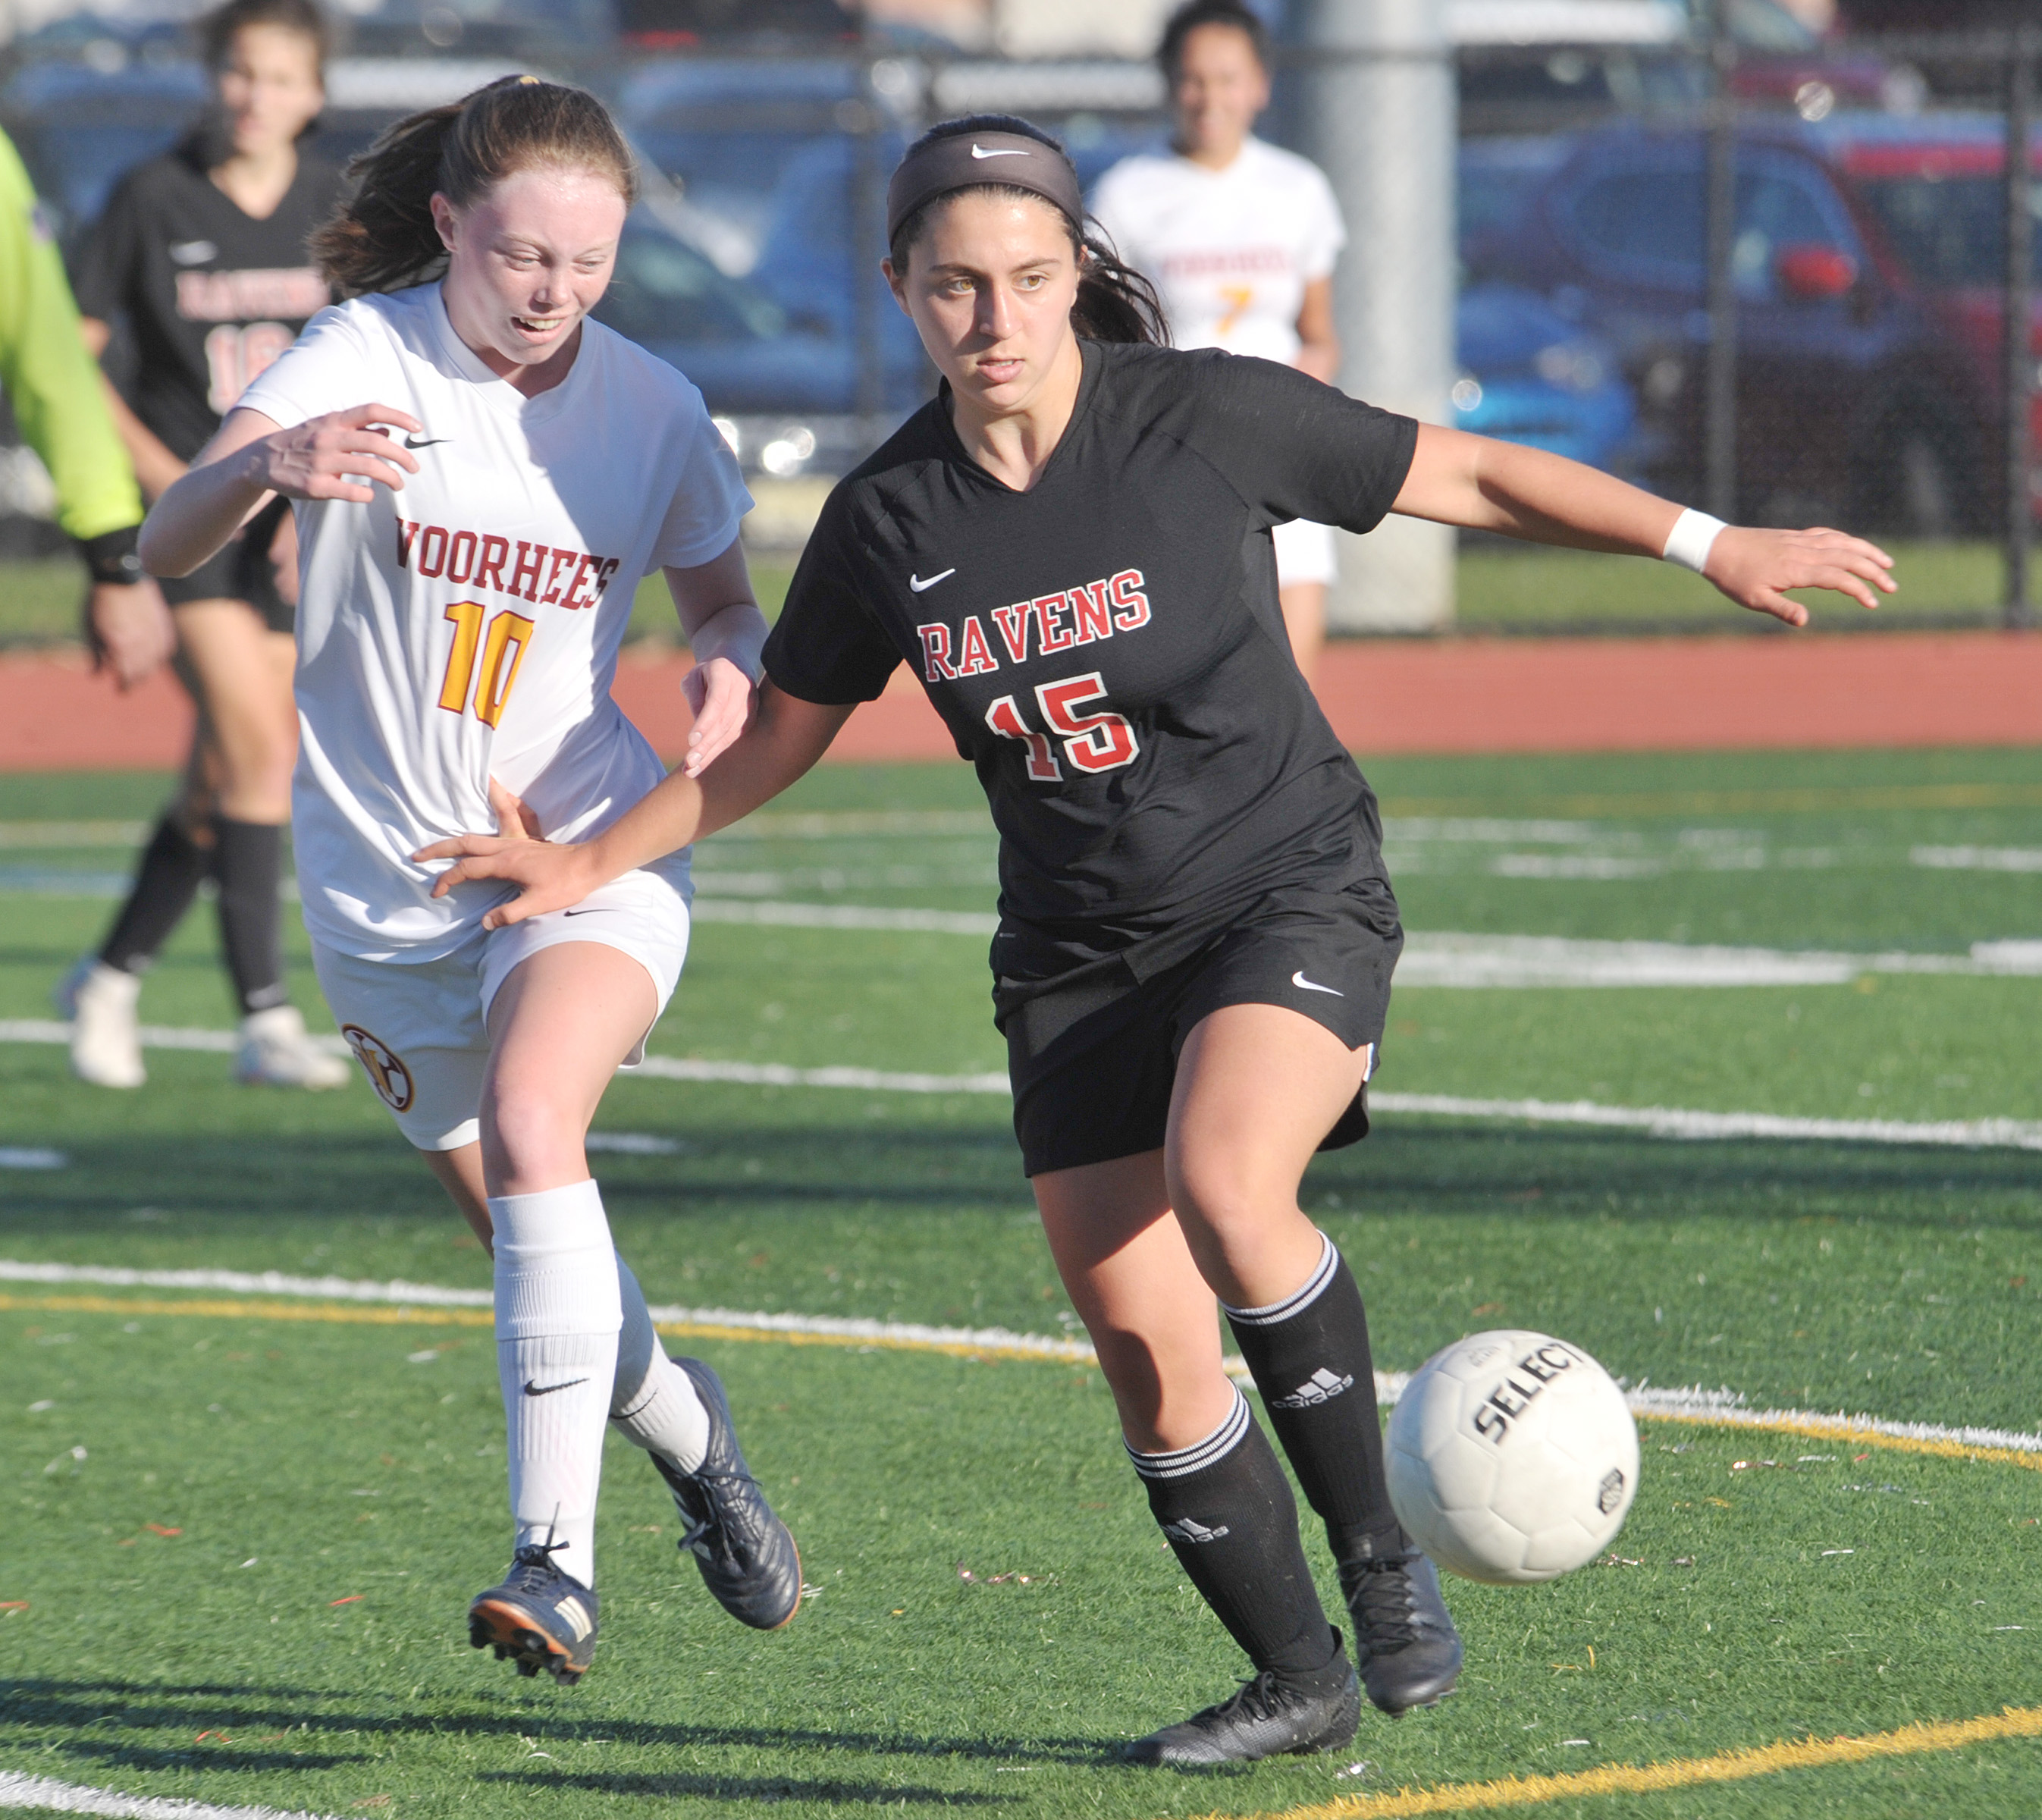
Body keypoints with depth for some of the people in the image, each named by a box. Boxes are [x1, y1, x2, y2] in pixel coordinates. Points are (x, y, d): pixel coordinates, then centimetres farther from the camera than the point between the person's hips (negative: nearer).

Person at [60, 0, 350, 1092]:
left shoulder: (338, 212, 4)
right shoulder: (152, 200, -4)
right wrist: (158, 472, -10)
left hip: (291, 524, 4)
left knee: (224, 782, 7)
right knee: (258, 754, -16)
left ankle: (109, 980, 25)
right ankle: (265, 1019, -12)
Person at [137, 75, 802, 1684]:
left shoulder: (649, 408, -4)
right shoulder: (360, 361, -13)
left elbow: (723, 599, 13)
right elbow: (165, 550, -25)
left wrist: (732, 667, -12)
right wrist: (266, 464, -48)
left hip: (593, 849, -1)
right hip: (384, 874, 1)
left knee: (529, 1128, -28)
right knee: (524, 1233, 11)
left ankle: (558, 1557, -31)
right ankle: (698, 1448, 39)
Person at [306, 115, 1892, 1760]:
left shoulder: (1209, 418, -12)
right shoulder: (889, 520, -3)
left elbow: (1474, 479, -3)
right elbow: (780, 737, 14)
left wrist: (1712, 545, -6)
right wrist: (599, 862, 10)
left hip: (1292, 887, -4)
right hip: (1078, 950, 4)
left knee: (1225, 1190, -31)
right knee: (1149, 1356, -2)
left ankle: (1380, 1550, -12)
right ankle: (1299, 1679, 16)